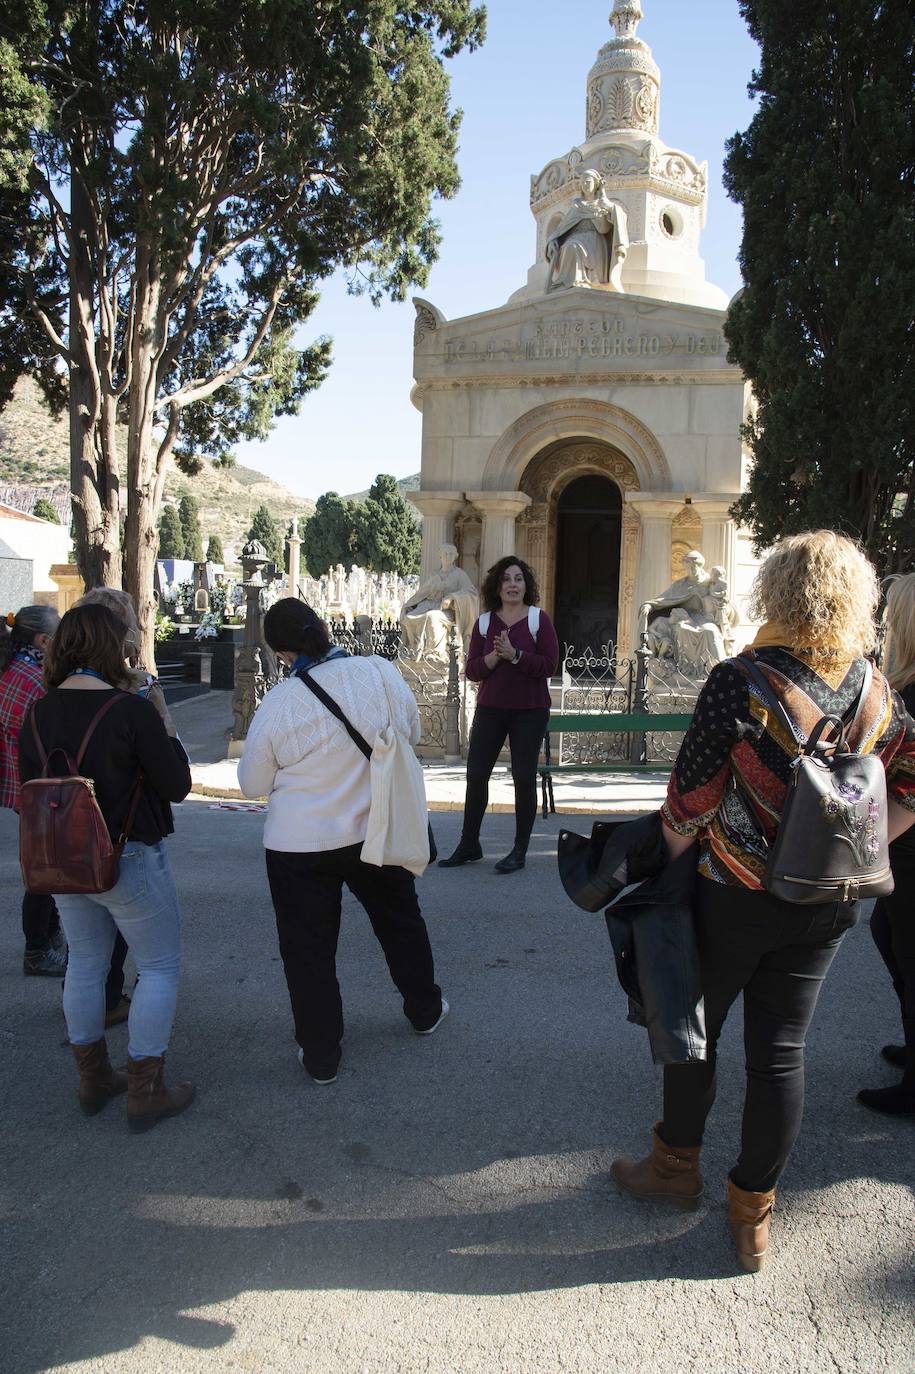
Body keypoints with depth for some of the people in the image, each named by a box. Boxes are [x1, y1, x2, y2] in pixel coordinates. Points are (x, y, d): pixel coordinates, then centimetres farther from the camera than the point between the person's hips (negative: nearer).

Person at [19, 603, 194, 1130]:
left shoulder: (38, 714, -1)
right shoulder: (130, 710, -20)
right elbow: (177, 786, -13)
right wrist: (167, 735, 2)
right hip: (129, 860, -6)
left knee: (85, 964, 20)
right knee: (160, 967, 8)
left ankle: (94, 1081, 33)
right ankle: (146, 1093, 12)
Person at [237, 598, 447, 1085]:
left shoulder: (277, 705, -17)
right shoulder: (381, 672, -13)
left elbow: (252, 783, -4)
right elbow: (412, 733, 3)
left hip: (300, 844, -2)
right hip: (378, 831, 3)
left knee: (308, 948, 13)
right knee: (401, 920, 25)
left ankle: (320, 1055, 24)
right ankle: (425, 1010, 44)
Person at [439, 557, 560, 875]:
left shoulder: (539, 619, -2)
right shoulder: (484, 623, 6)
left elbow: (550, 665, -11)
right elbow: (472, 670, 1)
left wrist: (515, 655, -20)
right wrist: (495, 656, -17)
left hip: (529, 710, -3)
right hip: (490, 708, 3)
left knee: (524, 777, 1)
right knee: (476, 774, 2)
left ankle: (519, 851, 12)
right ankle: (468, 845, 17)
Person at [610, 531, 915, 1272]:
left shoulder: (740, 683, -19)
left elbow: (690, 800, -15)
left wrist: (669, 858, 2)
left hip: (736, 898, -4)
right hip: (827, 905, 4)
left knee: (694, 1029, 18)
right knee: (781, 1051, 13)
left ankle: (677, 1165, 37)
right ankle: (753, 1214, 26)